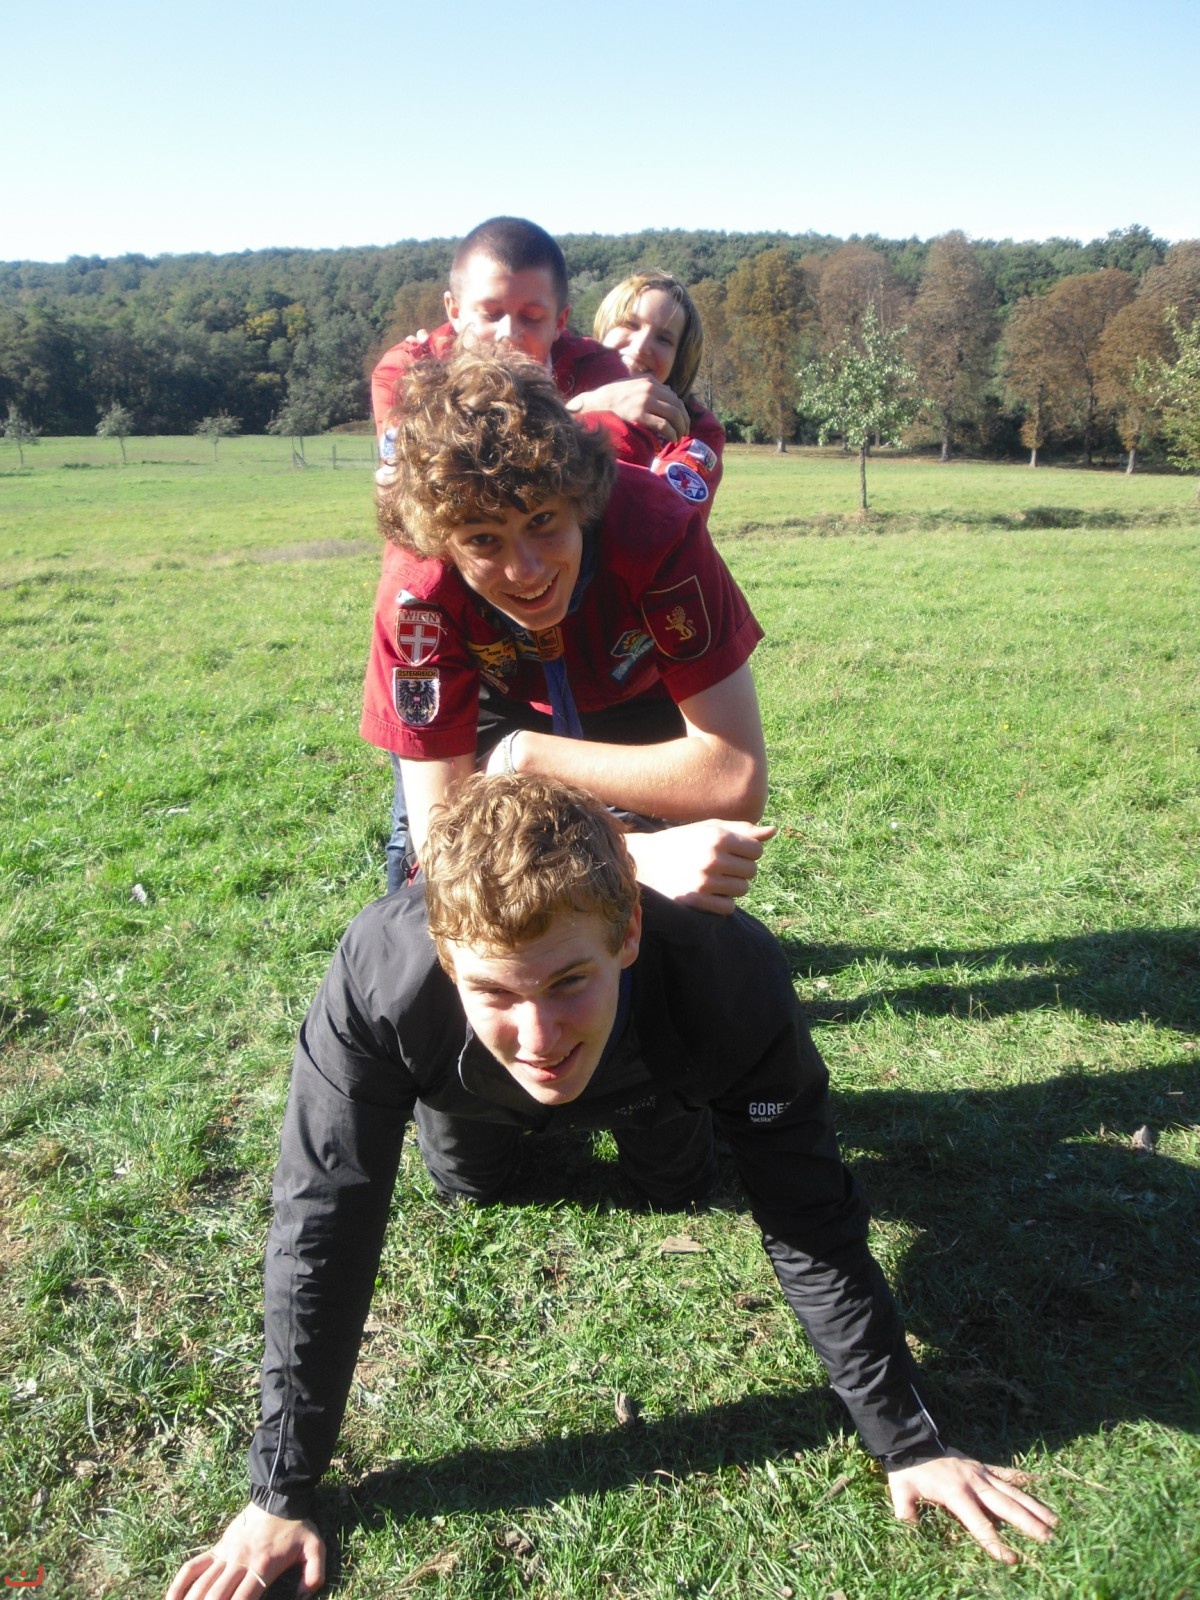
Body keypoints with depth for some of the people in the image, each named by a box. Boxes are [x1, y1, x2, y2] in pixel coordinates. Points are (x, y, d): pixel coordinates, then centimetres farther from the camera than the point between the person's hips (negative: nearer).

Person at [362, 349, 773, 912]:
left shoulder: (658, 528, -39)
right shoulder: (417, 594, -34)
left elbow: (737, 784, -39)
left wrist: (524, 752, -34)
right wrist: (637, 856, -49)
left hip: (650, 703, -1)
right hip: (517, 711, 1)